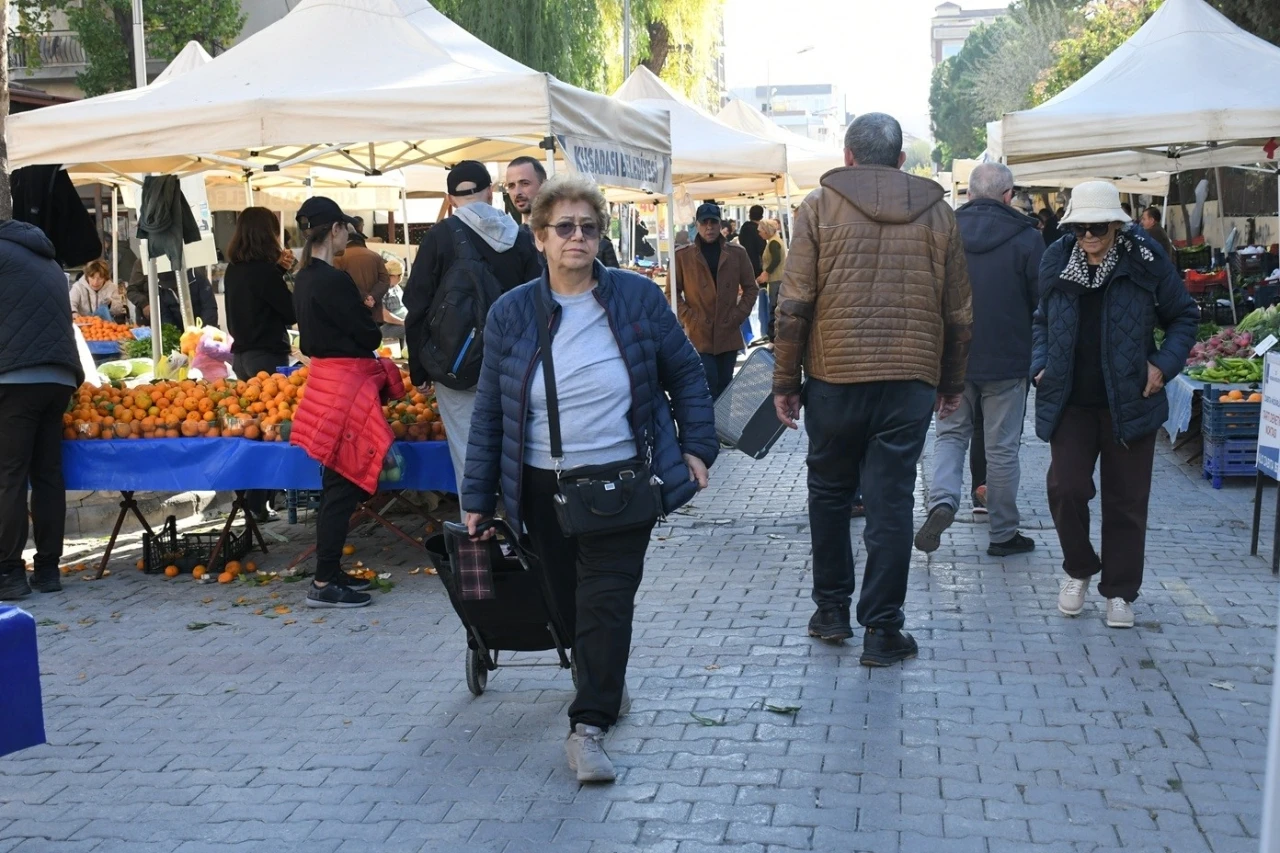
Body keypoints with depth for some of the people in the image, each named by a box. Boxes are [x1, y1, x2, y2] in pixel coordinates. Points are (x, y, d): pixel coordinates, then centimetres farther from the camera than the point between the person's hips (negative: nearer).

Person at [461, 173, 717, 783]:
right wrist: (478, 497, 4)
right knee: (568, 601, 12)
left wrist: (696, 447, 1)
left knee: (606, 600, -9)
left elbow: (685, 375, 8)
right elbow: (490, 411, 5)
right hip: (543, 488, 2)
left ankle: (588, 727, -5)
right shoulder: (511, 313, 1)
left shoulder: (638, 298, -2)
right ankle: (604, 686, 37)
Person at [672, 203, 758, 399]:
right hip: (699, 334, -3)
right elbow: (673, 292, 3)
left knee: (724, 385, 10)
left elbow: (751, 288, 10)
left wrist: (738, 315, -1)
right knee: (708, 385, -9)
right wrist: (689, 318, -7)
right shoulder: (683, 255, -1)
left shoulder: (737, 253, 5)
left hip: (729, 333, 3)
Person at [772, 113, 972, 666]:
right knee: (891, 501, 4)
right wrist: (952, 383, 20)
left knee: (829, 491, 16)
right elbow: (959, 313, 10)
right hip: (911, 378, 1)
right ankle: (882, 630, 7)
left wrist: (786, 381, 3)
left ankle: (832, 610, 24)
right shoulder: (938, 212, 7)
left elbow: (794, 304, -4)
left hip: (834, 375, -1)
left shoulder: (820, 205, 0)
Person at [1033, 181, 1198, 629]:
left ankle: (1119, 591, 20)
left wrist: (1164, 364, -7)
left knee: (1126, 500, 5)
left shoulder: (1146, 262, -6)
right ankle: (1079, 569, 19)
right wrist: (1041, 364, 3)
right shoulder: (1056, 261, 1)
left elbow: (1184, 317, 5)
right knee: (1065, 487, -8)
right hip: (1070, 402, 2)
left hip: (1129, 402, -1)